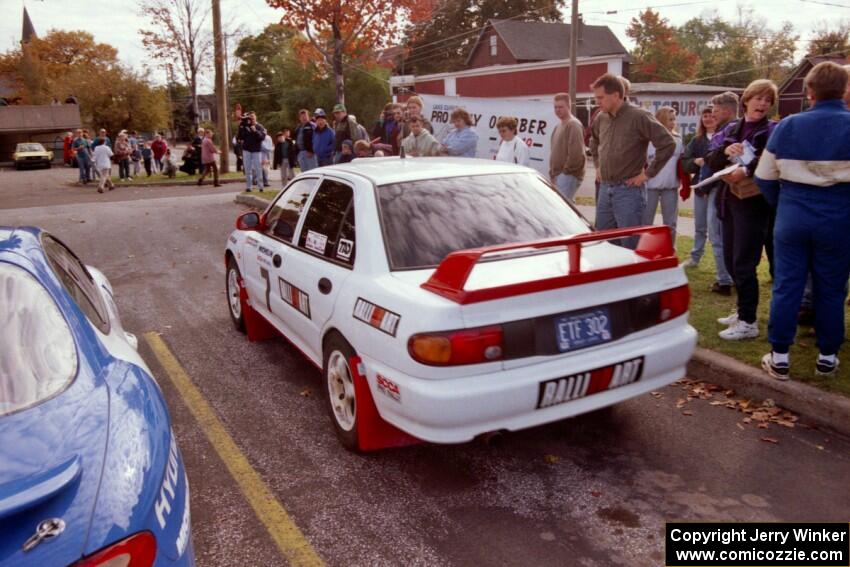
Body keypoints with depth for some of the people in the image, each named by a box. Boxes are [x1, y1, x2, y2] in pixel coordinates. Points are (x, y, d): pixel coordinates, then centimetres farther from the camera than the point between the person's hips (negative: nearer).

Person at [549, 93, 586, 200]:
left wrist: (565, 171, -16)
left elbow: (576, 154, -21)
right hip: (558, 175, 10)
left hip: (569, 175, -10)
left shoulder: (573, 124, -12)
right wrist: (553, 172, 15)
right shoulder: (558, 126, 19)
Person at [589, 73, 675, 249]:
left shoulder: (639, 117, -12)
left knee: (630, 246, -1)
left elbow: (668, 144, -13)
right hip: (604, 189, 7)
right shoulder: (601, 118, 8)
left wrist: (648, 173, -11)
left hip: (629, 190, -7)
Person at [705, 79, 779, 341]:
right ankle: (743, 312, 28)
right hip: (731, 199, 6)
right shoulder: (730, 129, 13)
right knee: (731, 260, 13)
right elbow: (711, 160, 5)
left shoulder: (772, 130, -4)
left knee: (743, 263, -6)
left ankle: (748, 322, 4)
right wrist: (725, 151, -13)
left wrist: (747, 170, -29)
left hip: (754, 202, -6)